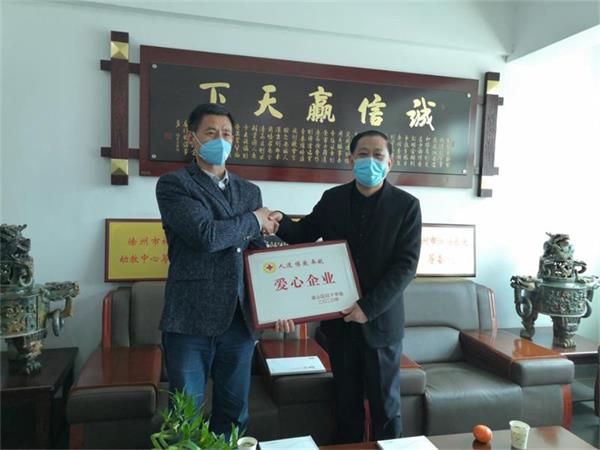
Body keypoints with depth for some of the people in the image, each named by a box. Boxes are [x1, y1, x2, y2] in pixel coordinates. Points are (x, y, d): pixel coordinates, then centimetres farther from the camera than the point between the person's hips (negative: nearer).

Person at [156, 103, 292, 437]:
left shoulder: (250, 191, 13)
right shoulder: (173, 184, -4)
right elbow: (206, 235, -21)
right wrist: (254, 220, -5)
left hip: (240, 320, 5)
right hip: (191, 321, -4)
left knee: (234, 413, 15)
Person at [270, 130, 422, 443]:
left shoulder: (406, 205, -7)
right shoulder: (332, 199, 2)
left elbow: (406, 265, -13)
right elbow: (305, 235, 12)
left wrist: (369, 307, -20)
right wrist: (281, 222, -11)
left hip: (381, 321, -2)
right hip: (340, 319, 3)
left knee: (386, 405, 14)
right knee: (345, 402, 18)